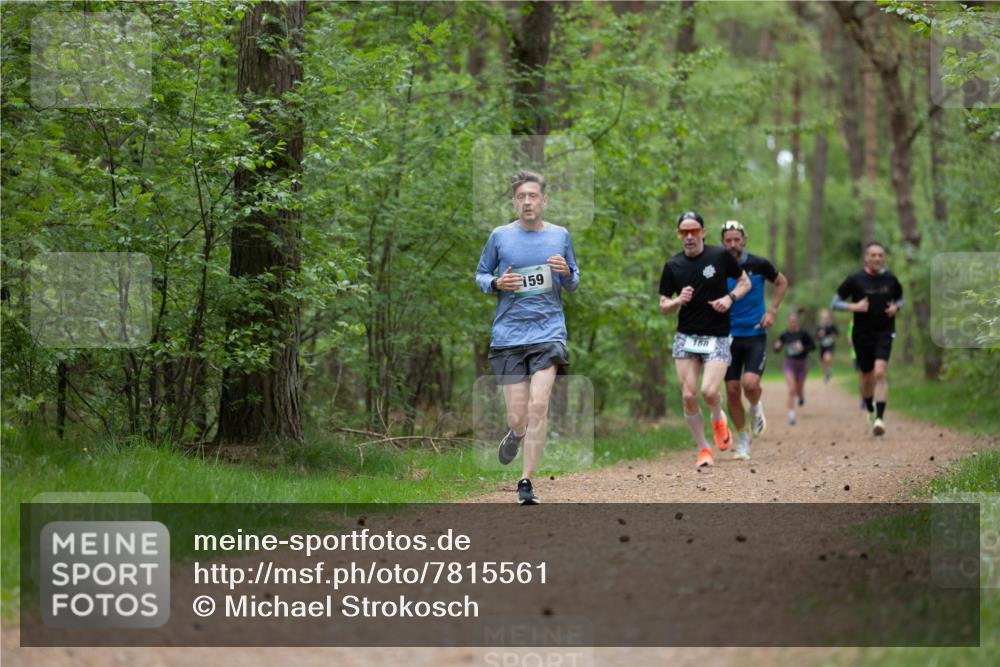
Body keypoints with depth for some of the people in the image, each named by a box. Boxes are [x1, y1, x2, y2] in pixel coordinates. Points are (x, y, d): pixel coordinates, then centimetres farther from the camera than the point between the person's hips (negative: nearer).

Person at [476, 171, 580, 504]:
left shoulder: (560, 236, 6)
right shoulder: (500, 236, 3)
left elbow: (573, 284, 16)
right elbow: (480, 275, 13)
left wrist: (566, 273, -7)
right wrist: (497, 284, -9)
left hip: (548, 332, 0)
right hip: (508, 335, 0)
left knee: (538, 405, -17)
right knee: (517, 417, -1)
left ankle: (526, 481, -8)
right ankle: (516, 434, 37)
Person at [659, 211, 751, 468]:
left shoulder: (720, 256, -3)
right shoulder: (673, 266, 2)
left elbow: (745, 282, 10)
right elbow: (663, 308, 6)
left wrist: (730, 298, -10)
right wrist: (679, 300, -16)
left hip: (717, 338, -2)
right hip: (686, 338, 2)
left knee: (709, 391, -18)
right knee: (689, 396, -6)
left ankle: (718, 419, 17)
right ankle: (703, 449, 11)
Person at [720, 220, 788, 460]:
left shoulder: (759, 264, -4)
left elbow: (782, 282, 12)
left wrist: (772, 311, 2)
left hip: (755, 335, -1)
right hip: (729, 337, 1)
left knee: (750, 383, -20)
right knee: (732, 391, 0)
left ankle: (756, 409, 16)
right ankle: (742, 440, 17)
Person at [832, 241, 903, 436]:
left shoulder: (890, 280, 3)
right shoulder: (855, 280, -5)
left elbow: (900, 298, 21)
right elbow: (835, 303, -1)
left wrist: (896, 307, -1)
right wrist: (854, 307, -17)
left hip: (884, 333, 0)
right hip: (862, 334, 0)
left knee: (880, 373, -18)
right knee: (867, 377, 10)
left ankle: (880, 418, -21)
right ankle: (870, 411, 37)